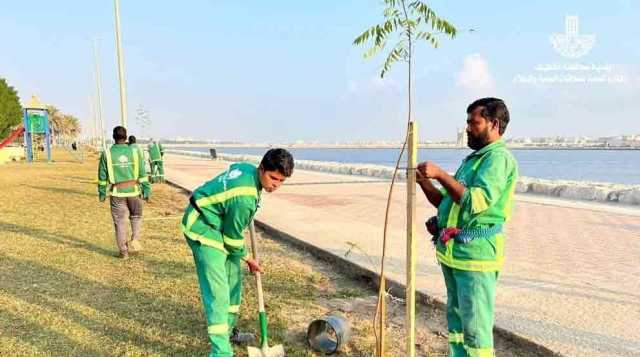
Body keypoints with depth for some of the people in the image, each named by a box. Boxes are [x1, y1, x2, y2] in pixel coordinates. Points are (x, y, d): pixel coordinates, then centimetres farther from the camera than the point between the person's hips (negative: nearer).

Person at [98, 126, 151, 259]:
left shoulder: (107, 154, -3)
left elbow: (102, 177, 2)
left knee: (120, 222, 8)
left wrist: (102, 193, 12)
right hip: (134, 191, 0)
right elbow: (142, 174, -3)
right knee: (136, 217, 20)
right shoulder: (135, 152, -4)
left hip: (117, 193, 0)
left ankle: (123, 251, 14)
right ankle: (135, 240, 0)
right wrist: (147, 190, 4)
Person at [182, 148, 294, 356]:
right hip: (204, 231, -10)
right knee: (218, 291, -13)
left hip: (214, 226, 10)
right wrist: (248, 259, 0)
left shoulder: (246, 167, -5)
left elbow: (233, 168, 21)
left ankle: (227, 330, 34)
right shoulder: (245, 198, -30)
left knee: (233, 279, 18)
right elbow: (233, 237, -18)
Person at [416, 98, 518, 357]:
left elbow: (476, 200, -26)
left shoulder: (499, 158, -11)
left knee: (475, 327, -2)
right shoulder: (473, 158, 18)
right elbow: (445, 202, 19)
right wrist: (424, 182, 4)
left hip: (476, 255, -9)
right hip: (452, 252, 10)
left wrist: (440, 174, -23)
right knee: (456, 320, 20)